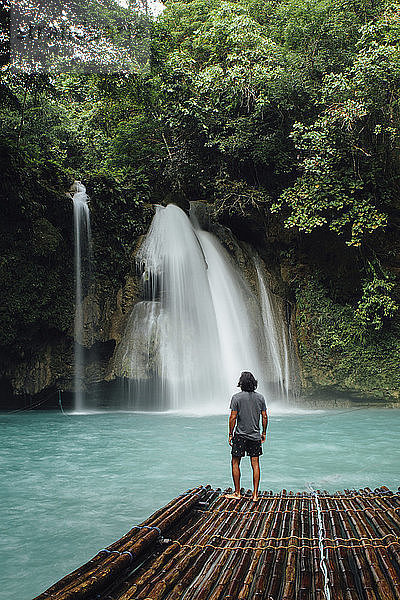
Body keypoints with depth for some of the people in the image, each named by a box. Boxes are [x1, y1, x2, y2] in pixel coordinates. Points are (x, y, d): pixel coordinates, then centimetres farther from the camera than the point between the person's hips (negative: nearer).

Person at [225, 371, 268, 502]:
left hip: (240, 435, -3)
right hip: (255, 435, 3)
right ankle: (255, 495, 7)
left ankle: (237, 493, 13)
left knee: (235, 463, 9)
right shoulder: (260, 397, 1)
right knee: (255, 464, 6)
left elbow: (233, 417, -10)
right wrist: (264, 433, 14)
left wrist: (230, 434, -2)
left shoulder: (236, 398, -10)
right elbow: (264, 417, 4)